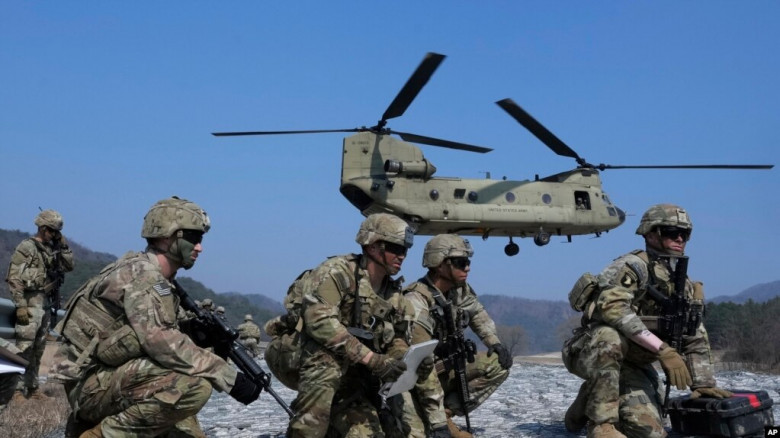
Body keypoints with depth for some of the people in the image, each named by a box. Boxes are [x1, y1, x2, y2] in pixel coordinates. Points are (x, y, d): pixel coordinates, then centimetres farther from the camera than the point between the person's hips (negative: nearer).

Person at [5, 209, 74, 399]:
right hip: (31, 303, -8)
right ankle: (17, 388, -8)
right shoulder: (26, 248, -7)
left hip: (46, 303, 8)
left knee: (38, 349, 11)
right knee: (24, 348, -10)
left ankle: (31, 387, 18)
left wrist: (64, 246, 5)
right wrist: (20, 305, -19)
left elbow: (69, 266, 15)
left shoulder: (52, 250, 15)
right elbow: (14, 278, -13)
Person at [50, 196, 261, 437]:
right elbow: (159, 341, -30)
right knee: (194, 386, -28)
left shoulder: (162, 282, 14)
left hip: (112, 379, 10)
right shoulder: (141, 271, -17)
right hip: (93, 383, -10)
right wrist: (228, 376, -29)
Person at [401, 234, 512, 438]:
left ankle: (448, 409, -6)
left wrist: (495, 344, 0)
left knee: (499, 363, -10)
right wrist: (438, 418, -31)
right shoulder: (417, 304, -28)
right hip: (413, 378, -8)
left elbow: (479, 316, 19)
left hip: (446, 368, 9)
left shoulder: (461, 289, -4)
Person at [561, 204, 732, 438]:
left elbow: (697, 340, 16)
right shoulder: (634, 265, -16)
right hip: (590, 353, -7)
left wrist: (704, 383, 3)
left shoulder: (686, 288, 9)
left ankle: (590, 402, 15)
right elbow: (612, 307, -33)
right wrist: (663, 349, -35)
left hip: (630, 366, 7)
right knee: (610, 336, -39)